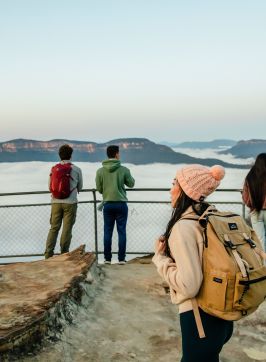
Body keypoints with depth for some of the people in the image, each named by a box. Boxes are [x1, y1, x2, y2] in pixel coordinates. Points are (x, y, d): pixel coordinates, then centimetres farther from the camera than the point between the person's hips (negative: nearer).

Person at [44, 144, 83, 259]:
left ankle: (48, 253, 4)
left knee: (54, 228, 9)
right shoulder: (77, 169, 0)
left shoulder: (54, 168, 4)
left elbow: (50, 186, 9)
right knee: (67, 228, 3)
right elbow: (80, 188, 10)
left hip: (56, 202, 2)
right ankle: (64, 253, 5)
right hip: (70, 202, -2)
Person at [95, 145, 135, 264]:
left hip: (107, 204, 2)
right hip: (121, 204, -1)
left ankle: (107, 258, 11)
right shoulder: (124, 169, -7)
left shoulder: (100, 171, -3)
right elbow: (131, 184, 6)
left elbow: (99, 189, 4)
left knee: (107, 232, 9)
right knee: (121, 231, 5)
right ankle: (121, 258, 7)